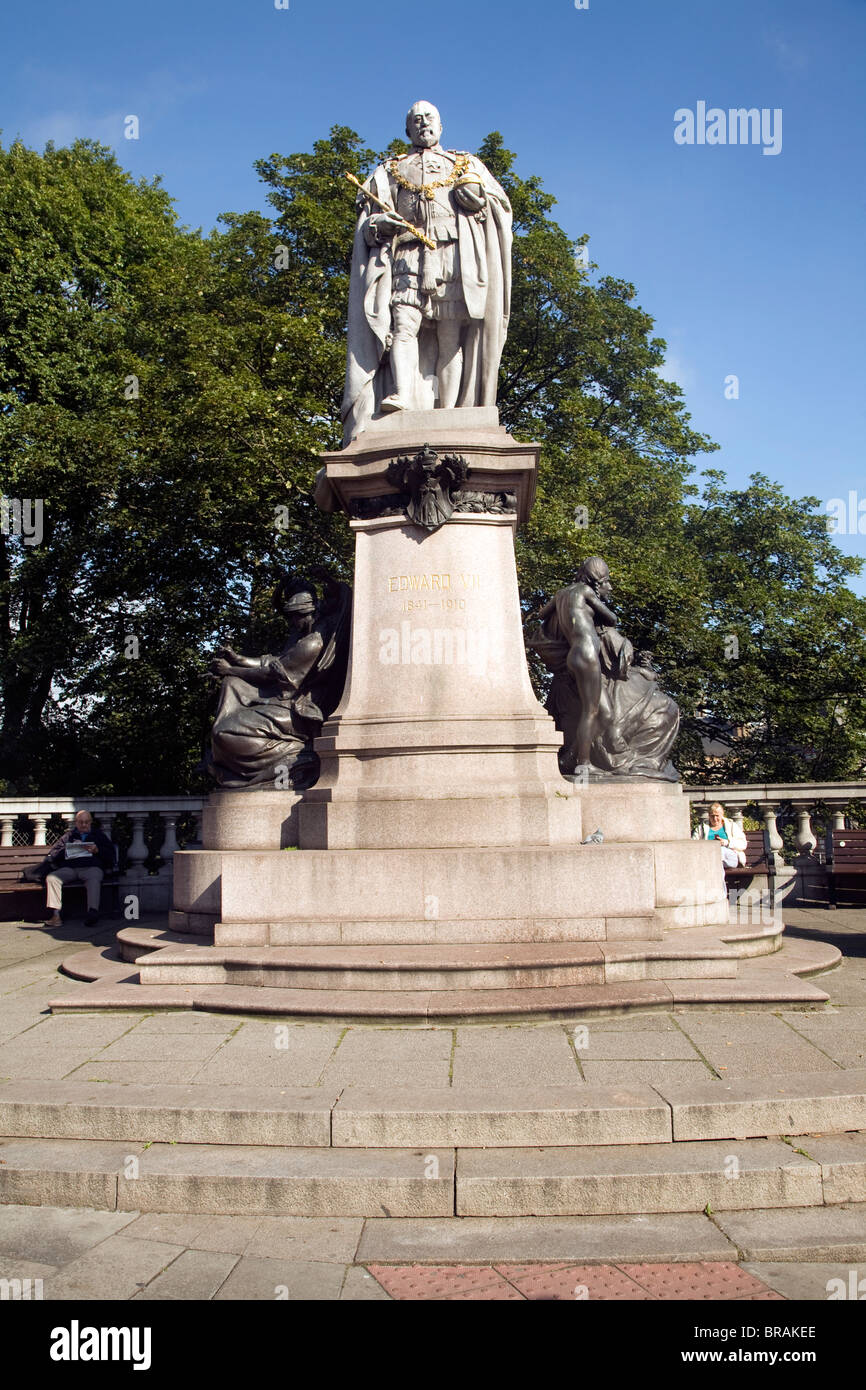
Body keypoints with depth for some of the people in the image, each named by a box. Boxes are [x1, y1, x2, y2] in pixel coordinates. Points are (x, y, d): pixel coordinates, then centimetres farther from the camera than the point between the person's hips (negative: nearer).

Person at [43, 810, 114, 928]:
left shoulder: (99, 835, 26)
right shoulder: (68, 836, 30)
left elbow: (110, 855, 15)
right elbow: (52, 855, 19)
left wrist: (97, 850, -4)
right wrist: (67, 849, 2)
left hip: (91, 867, -2)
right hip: (69, 868, 2)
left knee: (94, 878, -38)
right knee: (51, 878, -27)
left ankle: (93, 911, -56)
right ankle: (56, 915, -34)